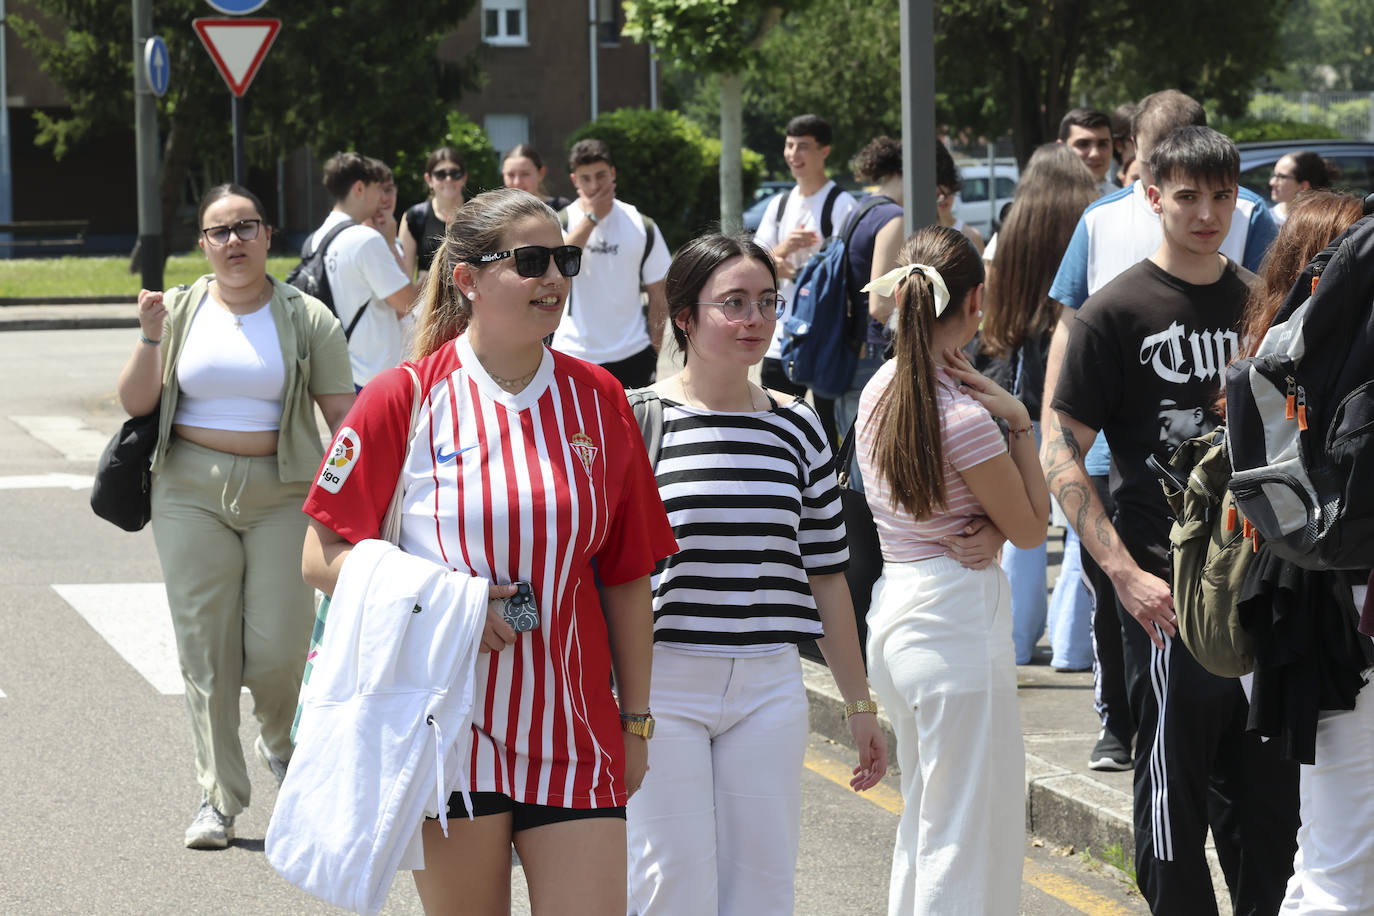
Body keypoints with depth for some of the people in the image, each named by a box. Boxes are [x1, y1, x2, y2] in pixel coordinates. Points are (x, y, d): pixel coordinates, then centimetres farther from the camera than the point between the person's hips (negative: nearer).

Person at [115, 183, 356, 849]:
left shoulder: (306, 318, 3)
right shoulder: (178, 311, 7)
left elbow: (343, 414, 2)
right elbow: (135, 403, 4)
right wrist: (151, 339, -11)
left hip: (282, 493, -1)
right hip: (192, 493, 1)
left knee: (277, 649, -7)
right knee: (205, 649, 0)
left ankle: (280, 743, 27)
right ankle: (218, 799, 8)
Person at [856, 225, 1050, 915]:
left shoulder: (880, 391, 5)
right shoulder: (963, 417, -19)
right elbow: (1030, 526, -10)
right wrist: (1019, 422, -8)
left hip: (894, 611, 9)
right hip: (958, 618, -9)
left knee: (924, 823, 20)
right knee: (970, 839, -3)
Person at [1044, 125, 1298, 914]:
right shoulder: (1119, 311, -5)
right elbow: (1062, 455, -8)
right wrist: (1125, 573, -17)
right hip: (1170, 587, -5)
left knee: (1273, 790, 10)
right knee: (1176, 787, 2)